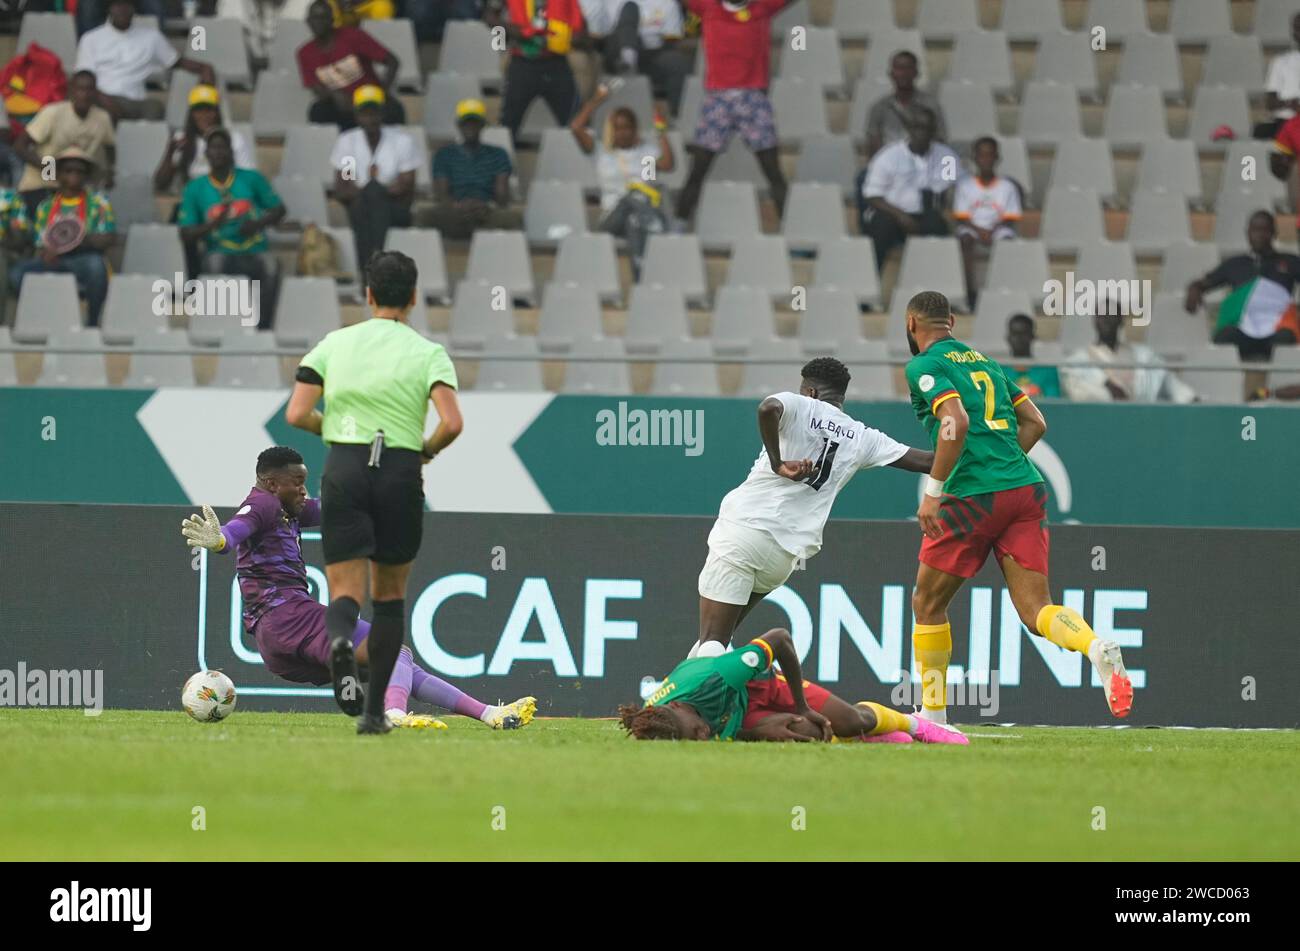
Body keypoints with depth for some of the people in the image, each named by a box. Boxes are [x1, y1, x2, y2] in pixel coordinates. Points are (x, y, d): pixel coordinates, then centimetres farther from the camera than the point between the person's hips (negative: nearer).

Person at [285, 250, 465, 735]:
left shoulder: (334, 344, 5)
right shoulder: (428, 353, 0)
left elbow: (296, 414, -1)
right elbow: (451, 423, -14)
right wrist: (428, 449, 7)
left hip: (343, 470, 0)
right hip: (400, 472, 0)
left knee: (346, 594, -1)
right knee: (390, 594, 17)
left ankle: (338, 640, -39)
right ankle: (374, 709, 15)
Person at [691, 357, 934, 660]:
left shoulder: (800, 406, 1)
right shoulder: (862, 438, 11)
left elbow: (768, 408, -23)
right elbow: (925, 461, 13)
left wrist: (777, 462, -16)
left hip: (742, 525, -5)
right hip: (784, 554, 5)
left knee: (711, 642, -8)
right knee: (721, 637, 24)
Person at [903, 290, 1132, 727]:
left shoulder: (923, 367, -1)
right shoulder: (986, 362, 22)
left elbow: (955, 422, -17)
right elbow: (1035, 423, 20)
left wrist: (933, 490, -14)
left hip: (973, 496, -6)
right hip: (1026, 490, 6)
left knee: (928, 605, 12)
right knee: (1036, 611, -2)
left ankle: (933, 713, 16)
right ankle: (1099, 650, -32)